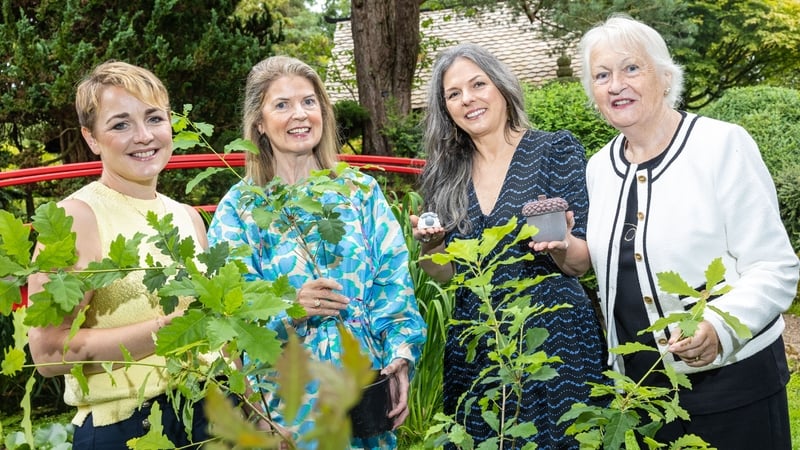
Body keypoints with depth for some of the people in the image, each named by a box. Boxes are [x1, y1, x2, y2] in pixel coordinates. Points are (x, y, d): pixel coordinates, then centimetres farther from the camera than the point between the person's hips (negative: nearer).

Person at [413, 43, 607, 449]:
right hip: (475, 349, 3)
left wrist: (558, 247, -26)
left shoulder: (554, 149, -4)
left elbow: (581, 263, -4)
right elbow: (446, 275, 8)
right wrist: (428, 247, -12)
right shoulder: (444, 176, 4)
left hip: (556, 338, -3)